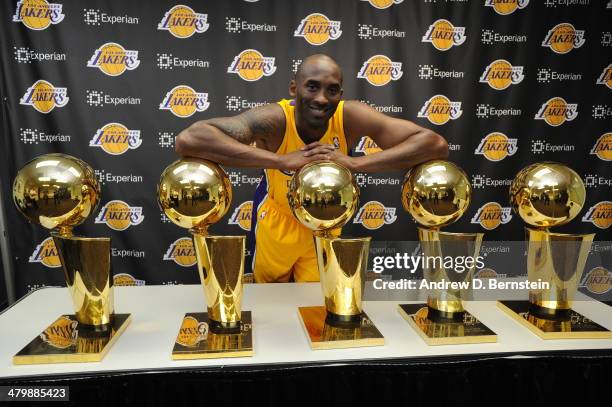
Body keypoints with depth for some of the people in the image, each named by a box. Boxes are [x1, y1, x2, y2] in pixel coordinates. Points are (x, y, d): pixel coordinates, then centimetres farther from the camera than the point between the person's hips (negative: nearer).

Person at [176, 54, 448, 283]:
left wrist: (354, 163, -45)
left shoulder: (351, 117, -29)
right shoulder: (273, 120, -35)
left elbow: (436, 144, -33)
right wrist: (283, 161, -52)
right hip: (277, 219, -1)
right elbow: (188, 139, -49)